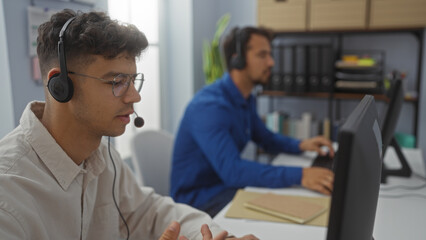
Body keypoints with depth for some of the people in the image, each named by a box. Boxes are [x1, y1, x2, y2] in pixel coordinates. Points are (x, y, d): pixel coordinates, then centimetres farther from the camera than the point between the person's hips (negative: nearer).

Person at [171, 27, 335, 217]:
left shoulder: (246, 100, 5)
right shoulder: (209, 106, -26)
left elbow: (266, 139, 19)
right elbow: (232, 170, -37)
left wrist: (301, 145, -2)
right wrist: (299, 176, -42)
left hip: (227, 182, 9)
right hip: (198, 197, -9)